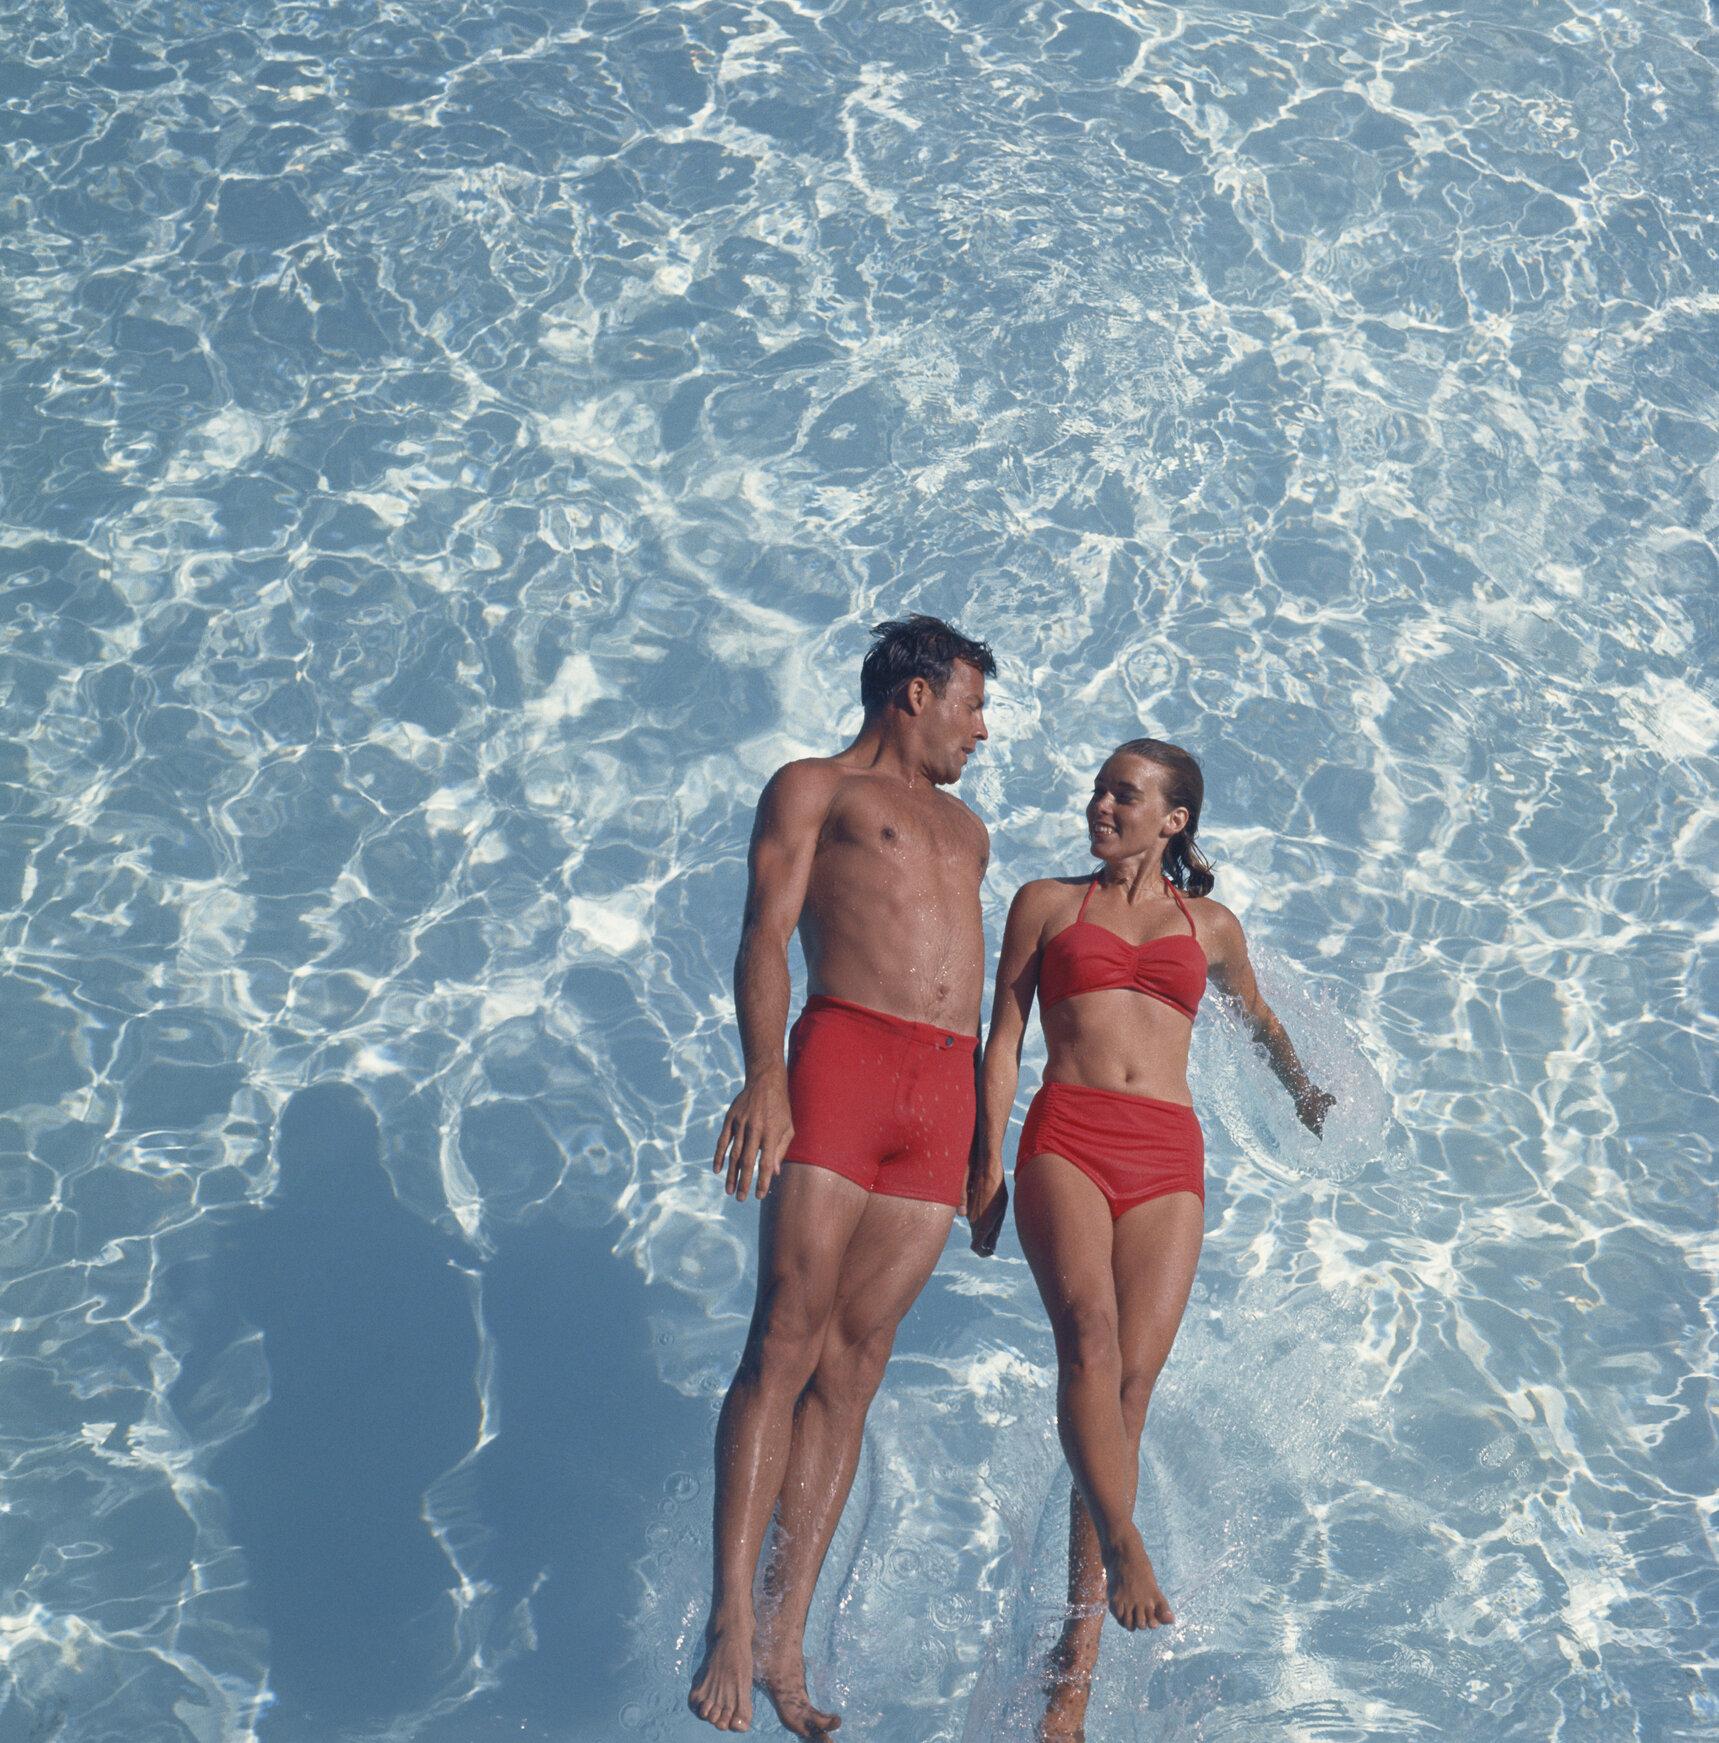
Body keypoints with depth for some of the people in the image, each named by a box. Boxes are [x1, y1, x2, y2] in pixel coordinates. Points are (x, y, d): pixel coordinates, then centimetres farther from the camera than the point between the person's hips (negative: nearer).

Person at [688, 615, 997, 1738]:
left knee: (853, 1367, -1)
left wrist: (989, 1143, 20)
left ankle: (787, 1642, -2)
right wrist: (764, 1075, -18)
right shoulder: (814, 789, 12)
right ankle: (731, 1624, -12)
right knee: (786, 1341, -12)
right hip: (843, 1055, -5)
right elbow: (767, 935, -1)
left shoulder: (966, 827, 31)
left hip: (947, 1094, 5)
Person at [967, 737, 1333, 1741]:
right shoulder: (1048, 903, 16)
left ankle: (1078, 1658, -9)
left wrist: (1302, 1087, 37)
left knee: (1131, 1382, -11)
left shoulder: (1212, 926, 20)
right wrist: (988, 1163, 4)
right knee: (1089, 1337, -28)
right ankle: (1127, 1554, -40)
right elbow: (1003, 1040, 13)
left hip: (1169, 1162, 1)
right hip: (1066, 1141, 0)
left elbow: (1255, 1012, 40)